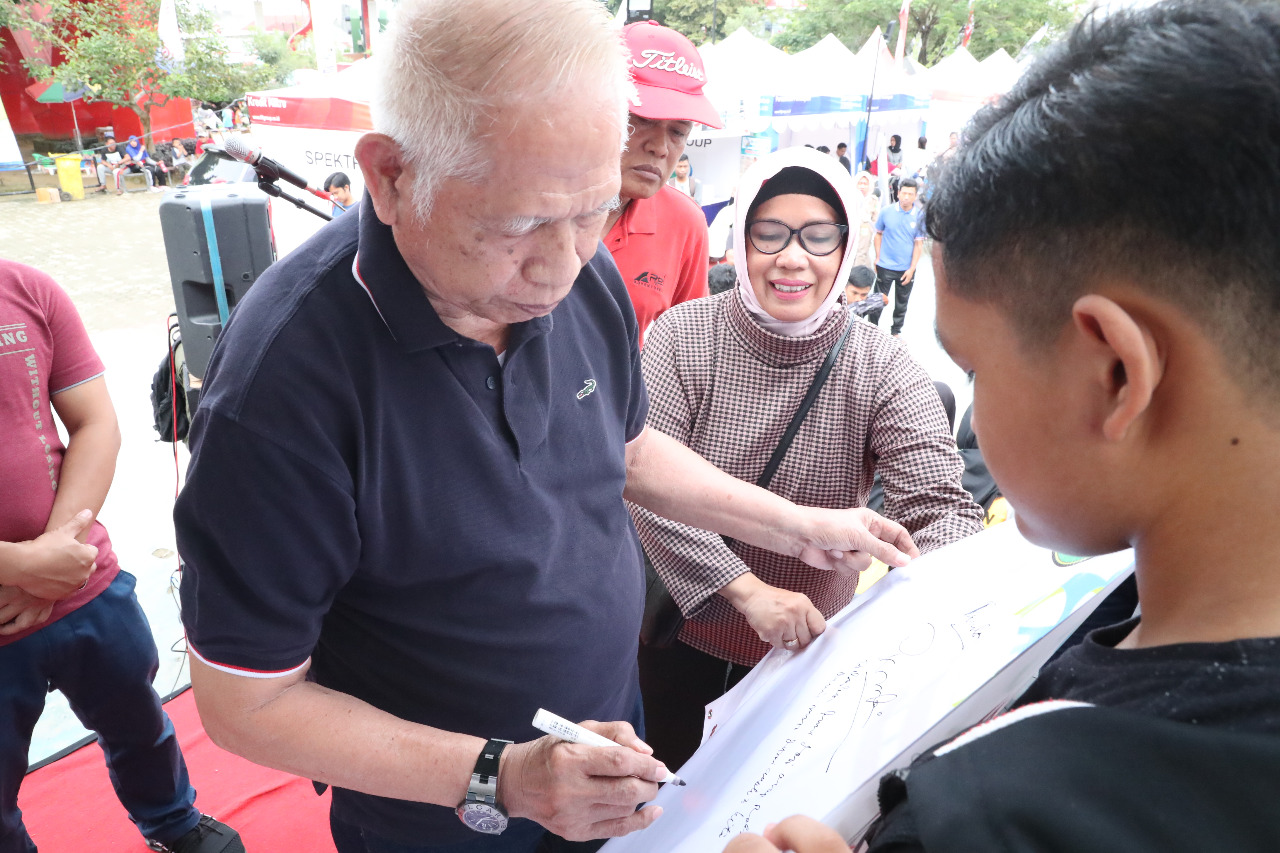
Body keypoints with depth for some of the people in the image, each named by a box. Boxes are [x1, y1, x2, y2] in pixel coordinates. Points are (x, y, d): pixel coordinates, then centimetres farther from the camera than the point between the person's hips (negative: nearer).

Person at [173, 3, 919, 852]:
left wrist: (796, 527, 4)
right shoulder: (284, 380, -30)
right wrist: (497, 779, -27)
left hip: (614, 718, 6)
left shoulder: (586, 276, -12)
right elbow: (244, 702, -21)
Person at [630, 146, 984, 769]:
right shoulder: (682, 336, -14)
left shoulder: (881, 368, -13)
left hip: (812, 648, 1)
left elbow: (938, 507, -20)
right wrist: (746, 589, -30)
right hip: (681, 633, 0)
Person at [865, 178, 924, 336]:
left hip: (907, 269, 1)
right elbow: (878, 234, 6)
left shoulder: (919, 217, -5)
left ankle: (896, 332, 30)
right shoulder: (886, 212, -4)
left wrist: (912, 269, -8)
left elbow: (918, 244, -4)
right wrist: (878, 258, 1)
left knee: (901, 303, 14)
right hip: (885, 266, -1)